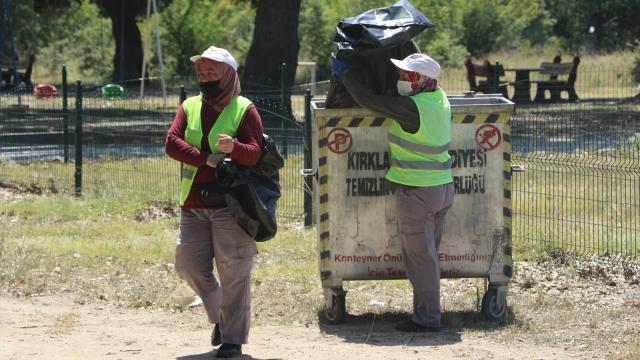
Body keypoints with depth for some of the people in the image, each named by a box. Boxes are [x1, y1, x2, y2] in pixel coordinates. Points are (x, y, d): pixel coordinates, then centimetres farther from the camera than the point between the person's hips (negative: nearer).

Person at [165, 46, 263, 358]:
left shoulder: (244, 110, -2)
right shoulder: (190, 107, 11)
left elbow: (254, 153, -12)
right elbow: (172, 142, -3)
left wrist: (233, 148, -34)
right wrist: (208, 159, -16)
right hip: (193, 205, 5)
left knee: (233, 273, -6)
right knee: (189, 266, 5)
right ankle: (220, 316, 27)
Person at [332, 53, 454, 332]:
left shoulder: (411, 108, -20)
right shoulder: (439, 97, 5)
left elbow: (368, 100, -13)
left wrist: (344, 75, 2)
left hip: (417, 192, -8)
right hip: (443, 188, 8)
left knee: (419, 257, -2)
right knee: (428, 255, 15)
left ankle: (426, 319, 0)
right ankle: (428, 313, 19)